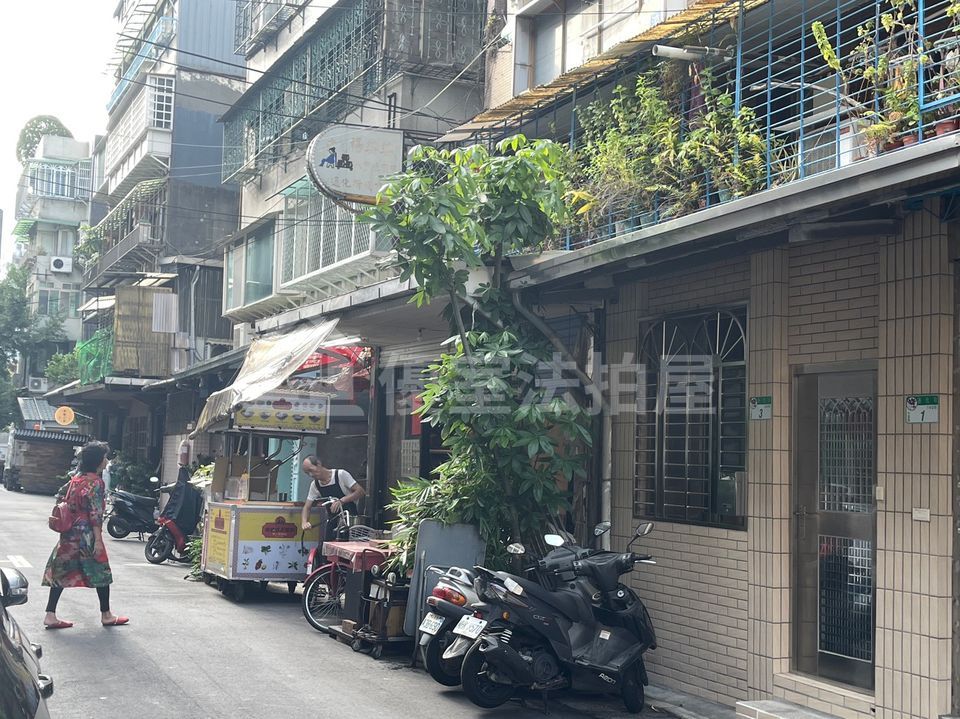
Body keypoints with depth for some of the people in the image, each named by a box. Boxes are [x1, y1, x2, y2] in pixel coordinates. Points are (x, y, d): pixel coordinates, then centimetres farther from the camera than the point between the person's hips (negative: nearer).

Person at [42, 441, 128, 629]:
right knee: (101, 572, 6)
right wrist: (98, 540, -18)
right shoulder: (96, 482, -14)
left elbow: (60, 495, 18)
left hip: (69, 533, 8)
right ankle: (106, 615, 15)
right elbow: (95, 513, -18)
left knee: (62, 571, 7)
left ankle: (50, 615, 3)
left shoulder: (76, 478, 9)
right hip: (86, 534, -8)